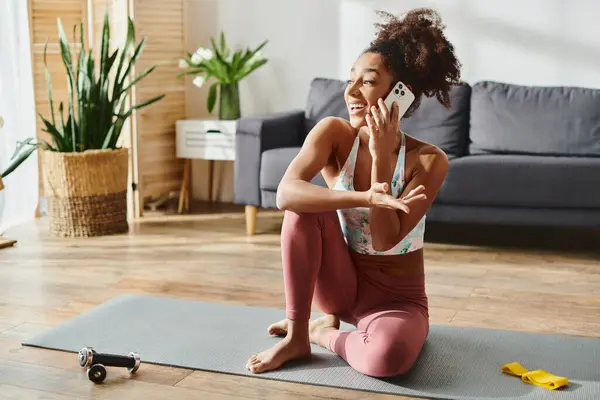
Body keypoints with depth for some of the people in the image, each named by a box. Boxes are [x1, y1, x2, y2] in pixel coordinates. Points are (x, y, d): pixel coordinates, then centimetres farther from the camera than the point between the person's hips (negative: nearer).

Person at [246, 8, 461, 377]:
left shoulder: (429, 160, -16)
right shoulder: (334, 133, -12)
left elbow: (384, 242, -24)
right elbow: (285, 193, -30)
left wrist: (381, 159, -28)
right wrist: (368, 197, -42)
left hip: (397, 299, -2)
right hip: (342, 286, 2)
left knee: (388, 355, -36)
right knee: (306, 205, -26)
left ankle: (324, 332, -1)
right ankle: (296, 336, -14)